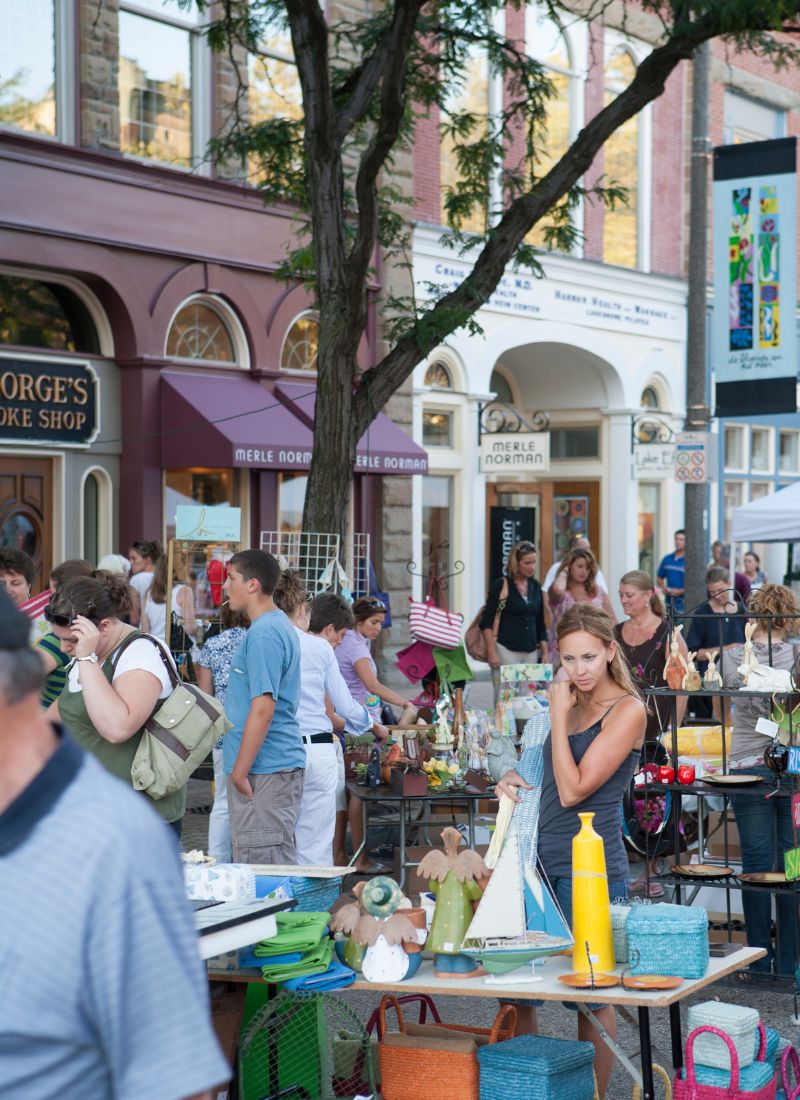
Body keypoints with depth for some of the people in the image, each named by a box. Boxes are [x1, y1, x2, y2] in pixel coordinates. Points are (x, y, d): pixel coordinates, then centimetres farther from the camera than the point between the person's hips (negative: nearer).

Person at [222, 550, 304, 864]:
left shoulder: (264, 634, -16)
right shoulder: (281, 626, 17)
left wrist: (240, 772, -19)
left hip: (264, 772, -10)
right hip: (282, 764, 10)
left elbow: (263, 709, -22)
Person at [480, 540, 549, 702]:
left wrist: (545, 652, 14)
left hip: (531, 652, 5)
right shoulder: (501, 585, -3)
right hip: (506, 650, -5)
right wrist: (492, 653, -12)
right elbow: (486, 622, -5)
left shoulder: (535, 586, 12)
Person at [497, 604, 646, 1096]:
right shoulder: (571, 703, 11)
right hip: (541, 859, 7)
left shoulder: (628, 710, -10)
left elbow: (573, 790, -16)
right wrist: (514, 779, 3)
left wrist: (559, 714, -12)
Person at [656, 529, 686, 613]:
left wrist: (681, 591, -16)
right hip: (669, 602, 5)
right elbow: (659, 577, 21)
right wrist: (663, 587, 1)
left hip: (683, 603, -5)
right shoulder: (667, 559, 11)